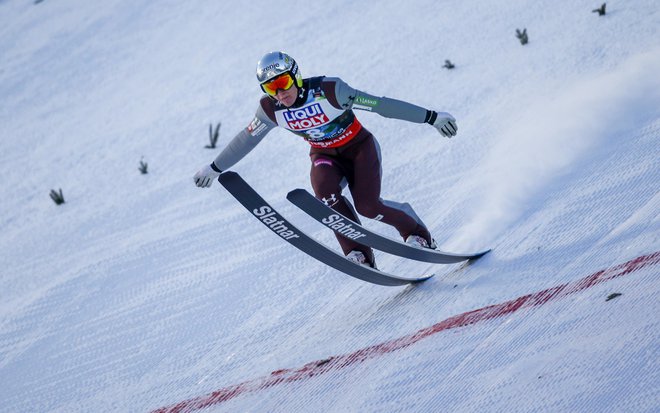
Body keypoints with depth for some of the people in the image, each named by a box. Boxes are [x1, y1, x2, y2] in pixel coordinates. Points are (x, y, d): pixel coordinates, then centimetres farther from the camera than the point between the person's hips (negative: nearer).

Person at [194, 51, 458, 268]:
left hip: (359, 147, -3)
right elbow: (246, 139, 3)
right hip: (325, 156, 3)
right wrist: (215, 168, 13)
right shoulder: (270, 109, -16)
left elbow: (381, 105, -27)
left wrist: (431, 117, -24)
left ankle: (416, 231, 7)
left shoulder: (328, 90, -29)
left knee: (367, 205, -22)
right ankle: (359, 254, -24)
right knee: (323, 188, -30)